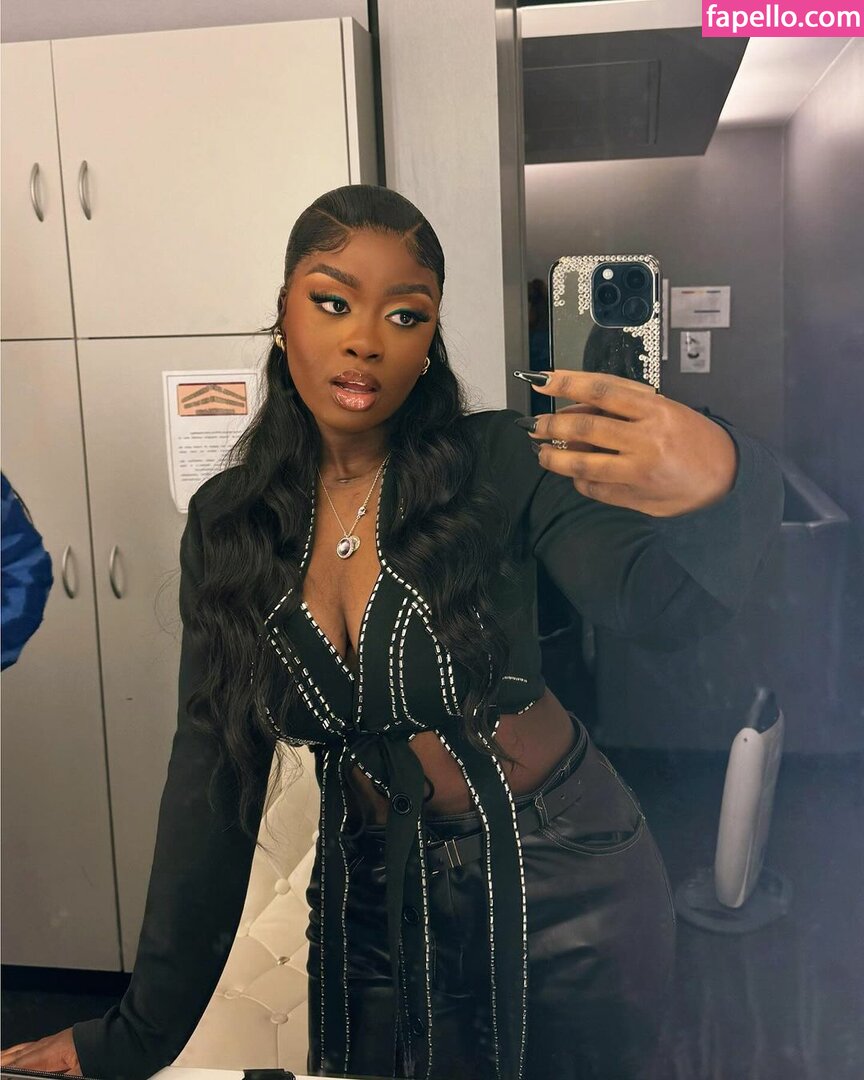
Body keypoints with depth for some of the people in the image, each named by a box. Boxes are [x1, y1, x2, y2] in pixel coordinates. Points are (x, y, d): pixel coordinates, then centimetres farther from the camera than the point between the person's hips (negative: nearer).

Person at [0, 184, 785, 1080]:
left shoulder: (500, 466, -14)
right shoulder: (228, 521, -5)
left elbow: (662, 608, -29)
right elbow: (211, 771, -3)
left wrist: (718, 491, -53)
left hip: (564, 881, -2)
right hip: (378, 897, 3)